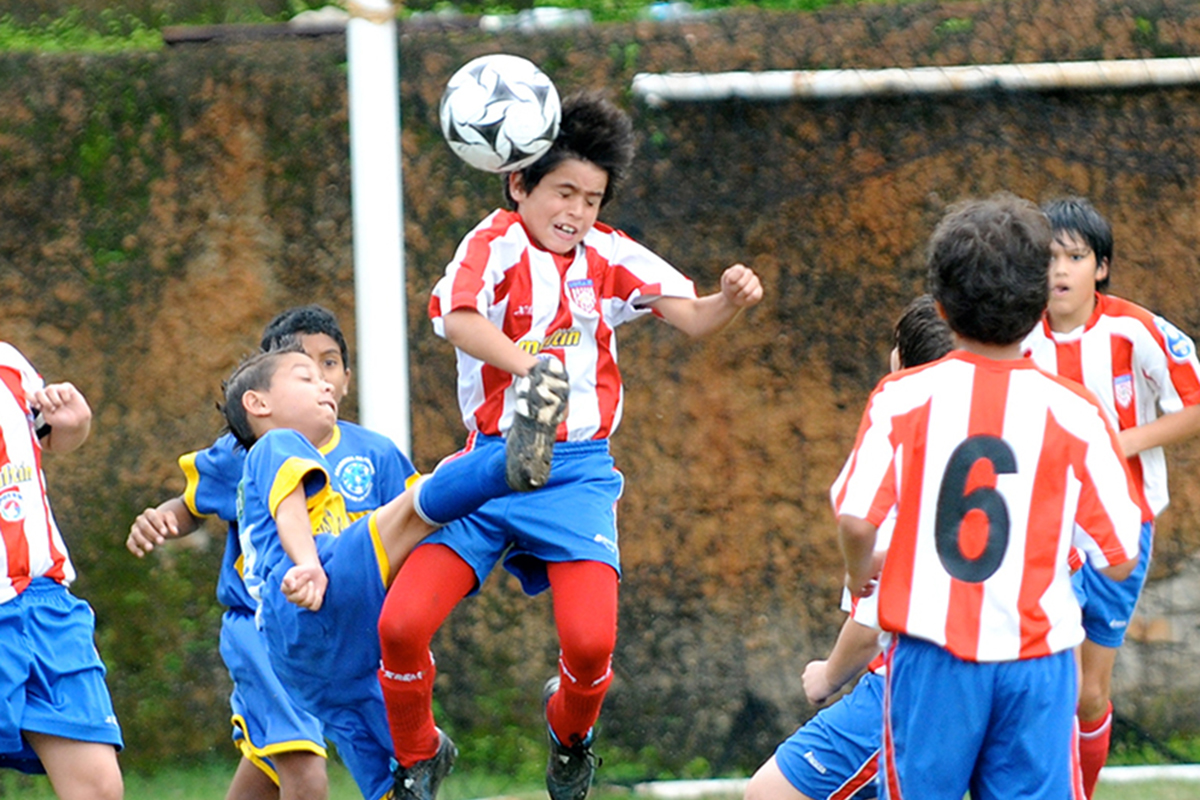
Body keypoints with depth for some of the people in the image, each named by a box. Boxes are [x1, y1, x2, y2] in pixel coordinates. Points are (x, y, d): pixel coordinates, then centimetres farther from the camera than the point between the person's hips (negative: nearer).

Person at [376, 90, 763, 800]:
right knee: (402, 623, -15)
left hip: (578, 470, 2)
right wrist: (526, 365, -47)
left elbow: (692, 317, 7)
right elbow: (459, 319, -28)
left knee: (591, 640, -18)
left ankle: (570, 727, 20)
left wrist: (732, 300, -17)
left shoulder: (607, 255, 5)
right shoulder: (498, 243, -8)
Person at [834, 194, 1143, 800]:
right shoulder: (1075, 414, -4)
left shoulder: (901, 399, -4)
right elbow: (1118, 560, -2)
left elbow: (856, 521, -9)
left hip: (931, 653, 0)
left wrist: (859, 573, 12)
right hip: (1034, 659, 0)